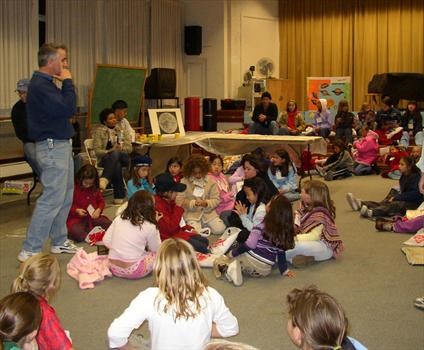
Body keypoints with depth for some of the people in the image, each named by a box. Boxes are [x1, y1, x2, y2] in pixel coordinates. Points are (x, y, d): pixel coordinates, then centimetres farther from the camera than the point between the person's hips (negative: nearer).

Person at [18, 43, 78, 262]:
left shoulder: (45, 83, 14)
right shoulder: (40, 85, -18)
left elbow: (65, 109, 16)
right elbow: (68, 109, -24)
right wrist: (67, 82, -15)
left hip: (61, 145, 11)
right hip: (52, 147, -11)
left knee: (65, 196, 16)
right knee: (52, 199, -10)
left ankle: (59, 241, 27)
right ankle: (30, 251, -5)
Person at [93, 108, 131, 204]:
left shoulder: (122, 131, 16)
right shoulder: (99, 131, 6)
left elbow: (129, 148, 9)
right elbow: (97, 150, -3)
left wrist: (120, 148, -15)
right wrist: (111, 151, -21)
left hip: (123, 158, 2)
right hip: (105, 159, -2)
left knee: (115, 154, -38)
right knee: (117, 165, -40)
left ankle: (104, 180, -55)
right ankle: (119, 195, -44)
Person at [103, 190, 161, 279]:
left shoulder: (118, 219, 1)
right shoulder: (149, 226, -12)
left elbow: (106, 241, 3)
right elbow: (156, 249, 3)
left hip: (114, 268, 4)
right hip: (133, 272, -4)